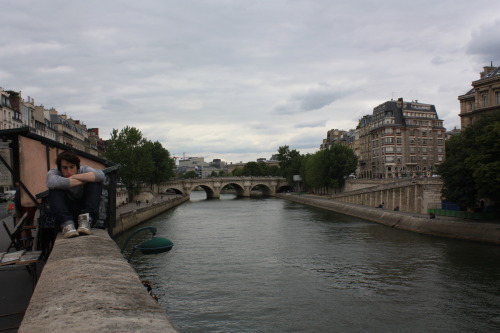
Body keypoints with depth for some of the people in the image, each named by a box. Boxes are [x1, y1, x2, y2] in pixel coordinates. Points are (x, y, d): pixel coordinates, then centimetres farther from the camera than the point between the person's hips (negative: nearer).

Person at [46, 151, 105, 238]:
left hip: (85, 210, 1)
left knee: (96, 183, -16)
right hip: (64, 213, -1)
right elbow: (52, 182, -32)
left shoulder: (83, 170, -1)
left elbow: (101, 175, -24)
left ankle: (86, 221, -32)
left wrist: (74, 177, -22)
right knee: (55, 189, -22)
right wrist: (82, 181, -24)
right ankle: (66, 224, -39)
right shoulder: (54, 172, -5)